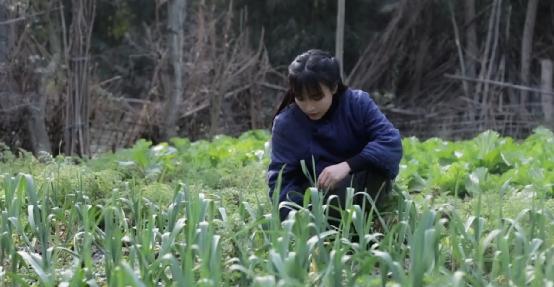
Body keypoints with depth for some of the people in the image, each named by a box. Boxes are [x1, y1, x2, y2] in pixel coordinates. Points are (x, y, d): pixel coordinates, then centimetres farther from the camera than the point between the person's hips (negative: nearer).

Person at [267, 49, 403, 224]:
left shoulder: (358, 103, -15)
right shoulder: (286, 124, -13)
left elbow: (392, 142, -26)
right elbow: (280, 177, -15)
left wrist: (347, 166, -38)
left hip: (367, 185, 1)